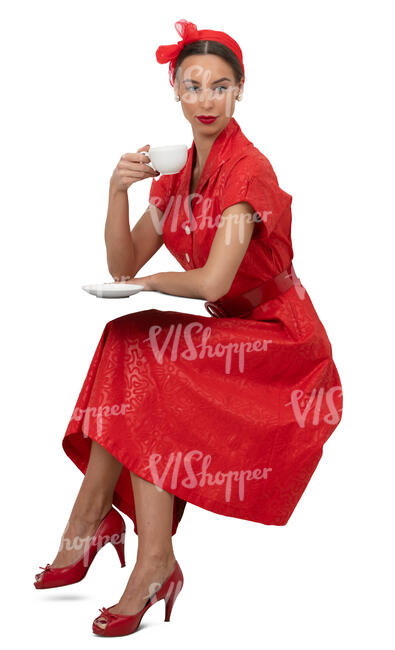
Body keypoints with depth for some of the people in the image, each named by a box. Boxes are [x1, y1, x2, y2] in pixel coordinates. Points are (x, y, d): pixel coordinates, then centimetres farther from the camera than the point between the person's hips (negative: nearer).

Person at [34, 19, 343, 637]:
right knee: (124, 346, -12)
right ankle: (87, 532, -10)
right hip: (230, 334, 8)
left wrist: (153, 282, -6)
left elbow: (212, 281, -26)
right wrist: (118, 190, -10)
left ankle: (154, 563, -23)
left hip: (280, 343, -8)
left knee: (139, 357, -23)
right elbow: (123, 267, 5)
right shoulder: (178, 175, 8)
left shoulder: (247, 169, -17)